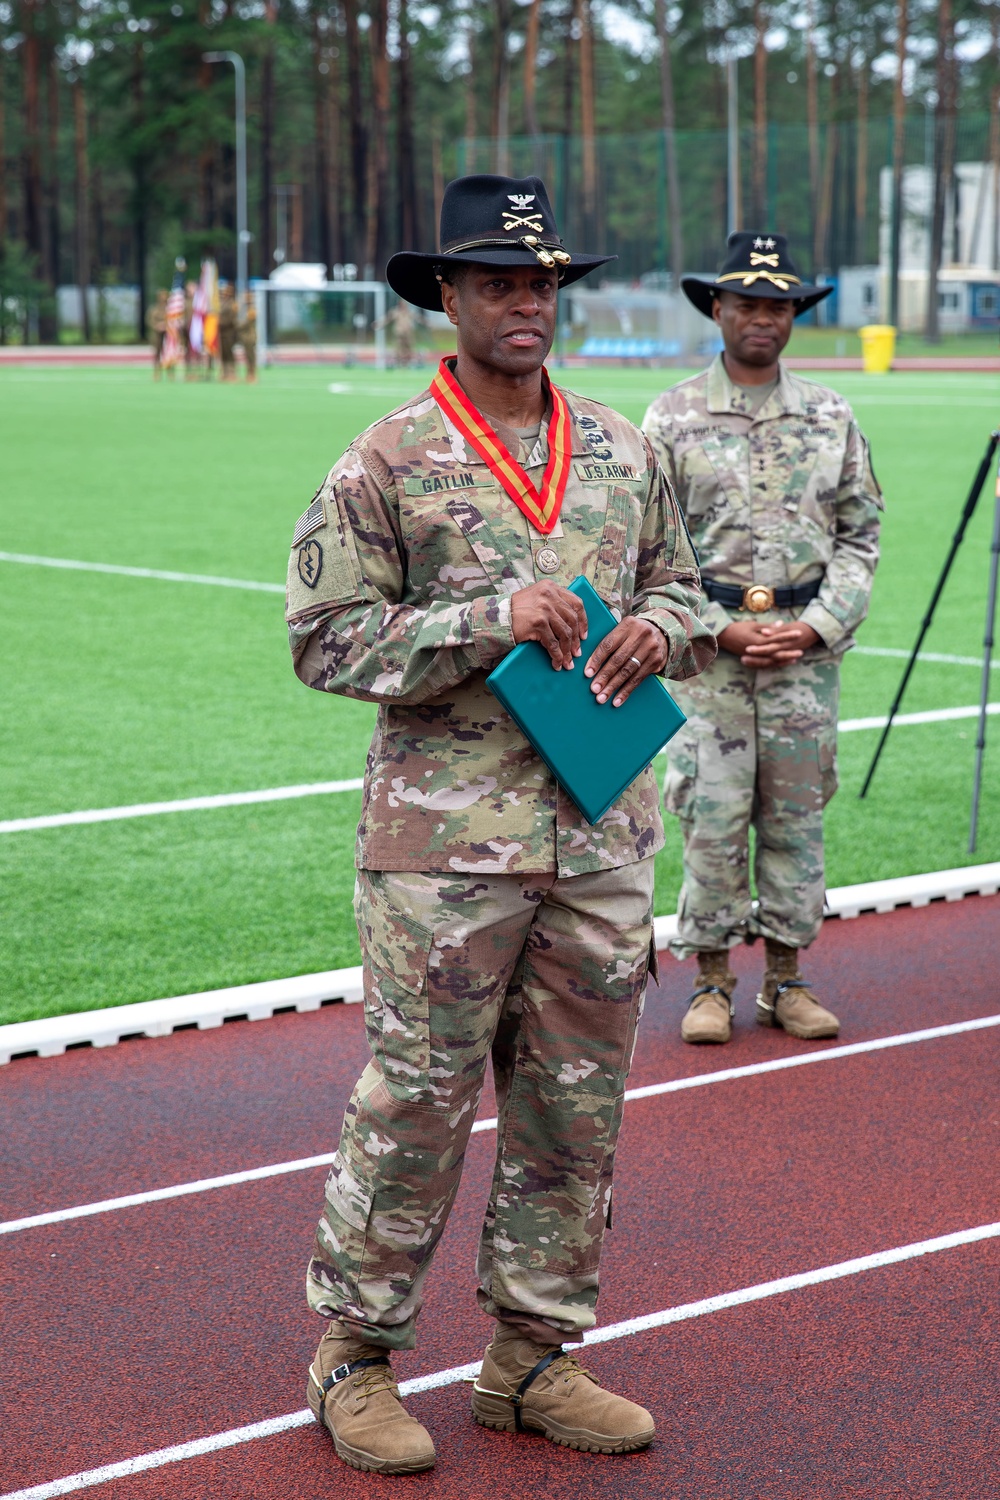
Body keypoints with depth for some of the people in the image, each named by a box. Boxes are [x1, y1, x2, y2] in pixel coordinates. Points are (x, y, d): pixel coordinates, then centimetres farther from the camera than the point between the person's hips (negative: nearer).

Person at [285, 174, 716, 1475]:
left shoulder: (623, 453, 12)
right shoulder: (387, 463, -4)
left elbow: (682, 587, 21)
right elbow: (326, 638, -8)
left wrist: (658, 629, -3)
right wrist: (491, 621, -18)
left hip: (604, 830, 5)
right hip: (446, 838, -5)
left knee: (578, 1106, 10)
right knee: (413, 1101, -1)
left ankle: (534, 1358, 23)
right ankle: (353, 1357, 15)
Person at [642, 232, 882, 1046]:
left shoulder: (831, 417, 9)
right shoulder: (673, 417, 2)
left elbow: (860, 535, 9)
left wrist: (819, 625, -5)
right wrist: (720, 629, -9)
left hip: (808, 644, 2)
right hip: (709, 641, -2)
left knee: (797, 816, 6)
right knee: (713, 816, -2)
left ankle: (786, 979, 16)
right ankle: (712, 983, 9)